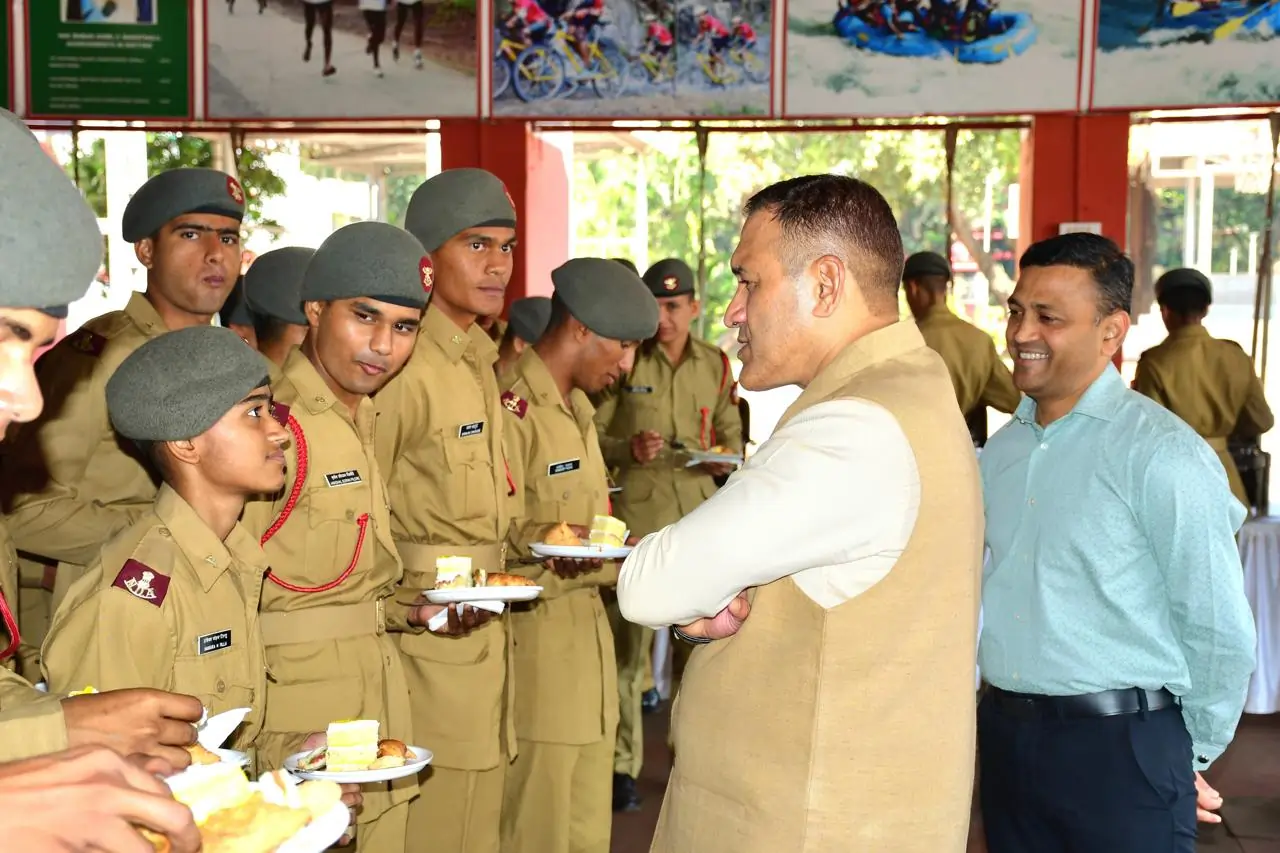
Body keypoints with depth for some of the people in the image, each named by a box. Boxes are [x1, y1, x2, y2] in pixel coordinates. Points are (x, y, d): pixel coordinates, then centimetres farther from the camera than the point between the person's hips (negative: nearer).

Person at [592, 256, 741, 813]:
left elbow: (730, 431, 19)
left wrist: (727, 459, -2)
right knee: (628, 637, -3)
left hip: (697, 513, 4)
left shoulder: (715, 365, 9)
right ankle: (622, 764, 8)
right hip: (635, 512, -3)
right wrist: (626, 449, -19)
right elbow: (590, 433, 0)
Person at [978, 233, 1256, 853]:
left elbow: (1220, 633, -12)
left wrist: (1188, 757, -1)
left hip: (1122, 751, -6)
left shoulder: (1164, 455, -15)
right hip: (1004, 735, 6)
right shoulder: (999, 451, 6)